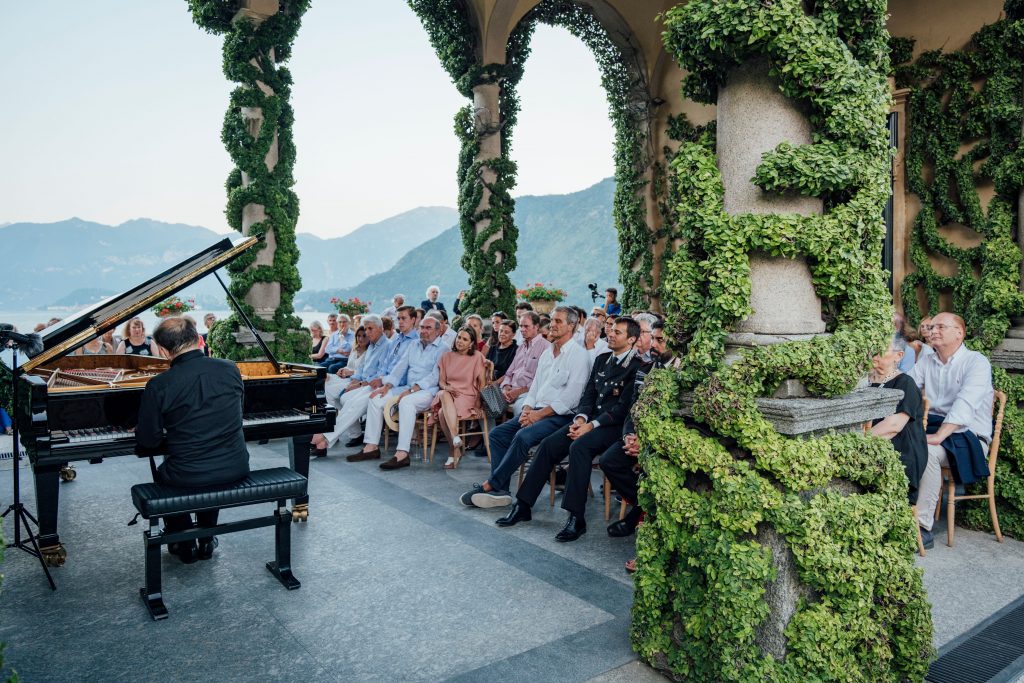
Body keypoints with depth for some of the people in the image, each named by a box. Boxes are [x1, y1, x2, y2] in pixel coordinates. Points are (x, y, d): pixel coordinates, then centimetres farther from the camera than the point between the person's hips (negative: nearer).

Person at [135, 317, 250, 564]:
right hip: (236, 469, 3)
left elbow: (147, 441, -6)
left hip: (187, 477, -3)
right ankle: (206, 541, 41)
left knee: (162, 475, 32)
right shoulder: (230, 369, -4)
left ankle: (185, 547, 36)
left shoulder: (158, 385, -14)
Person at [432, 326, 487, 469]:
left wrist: (479, 401, -10)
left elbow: (482, 383, 2)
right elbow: (441, 381, 13)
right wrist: (446, 387, -10)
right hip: (448, 394, 3)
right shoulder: (446, 356, 14)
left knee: (443, 413, -32)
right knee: (445, 395, -35)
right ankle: (456, 439, -35)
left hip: (467, 396, -3)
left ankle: (455, 451, -22)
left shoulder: (477, 357, 4)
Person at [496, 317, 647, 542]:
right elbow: (589, 393, 15)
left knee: (579, 447, -33)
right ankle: (523, 505, -5)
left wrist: (592, 425, -19)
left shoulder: (638, 367, -7)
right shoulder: (602, 359, 18)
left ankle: (576, 518, -28)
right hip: (591, 420, 7)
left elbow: (624, 407, -14)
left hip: (614, 425, -7)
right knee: (548, 444, -11)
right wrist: (581, 417, -4)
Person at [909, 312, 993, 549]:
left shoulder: (977, 362, -7)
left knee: (927, 451, -34)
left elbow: (966, 404, -23)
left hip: (967, 435, -5)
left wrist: (939, 436, -36)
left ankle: (922, 528, -27)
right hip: (934, 428, 5)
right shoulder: (926, 361, 12)